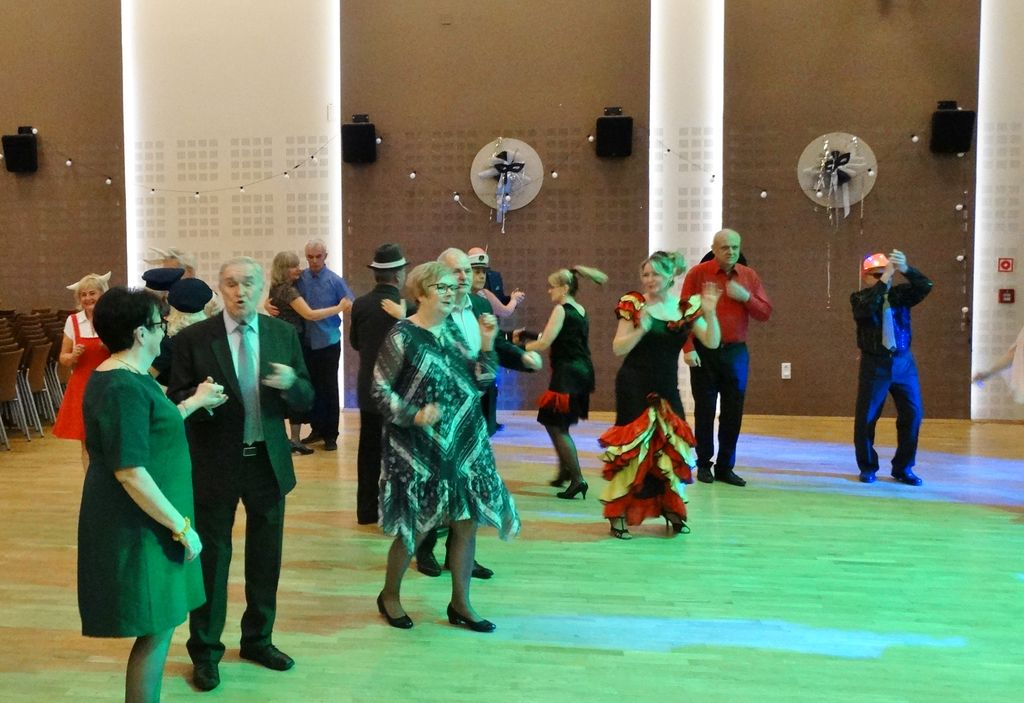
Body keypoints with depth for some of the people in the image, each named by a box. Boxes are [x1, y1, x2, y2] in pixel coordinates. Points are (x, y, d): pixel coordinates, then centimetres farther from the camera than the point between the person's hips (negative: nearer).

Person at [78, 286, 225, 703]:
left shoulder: (126, 376, 9)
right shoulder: (122, 387, -23)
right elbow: (131, 472, -27)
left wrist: (193, 403, 24)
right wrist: (181, 527, -22)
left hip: (143, 522, 10)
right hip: (138, 527, -10)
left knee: (158, 627, 19)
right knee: (156, 631, 1)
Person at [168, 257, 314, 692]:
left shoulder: (284, 334, 0)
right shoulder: (193, 338, -8)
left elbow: (306, 401, 1)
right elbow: (176, 403, -6)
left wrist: (291, 384, -21)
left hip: (269, 461, 3)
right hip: (215, 463, -3)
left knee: (266, 557, 15)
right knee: (211, 558, 7)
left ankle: (258, 639, 34)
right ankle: (205, 651, 24)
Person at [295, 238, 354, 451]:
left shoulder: (335, 280, -6)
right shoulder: (299, 279, 1)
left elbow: (352, 306, -8)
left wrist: (347, 306, -31)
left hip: (328, 343, -3)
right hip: (306, 343, 3)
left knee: (329, 388, 2)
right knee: (312, 387, 12)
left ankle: (331, 434, 10)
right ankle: (317, 428, 25)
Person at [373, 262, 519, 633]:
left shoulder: (453, 328, 6)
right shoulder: (402, 337, -11)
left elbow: (479, 381, 9)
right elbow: (380, 390, -9)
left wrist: (487, 344, -3)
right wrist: (413, 415, -21)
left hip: (466, 442, 6)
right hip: (419, 447, -6)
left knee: (466, 523, 7)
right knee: (416, 527, 4)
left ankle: (460, 603, 23)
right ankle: (389, 596, 27)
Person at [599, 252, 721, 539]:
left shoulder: (687, 308, 4)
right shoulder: (633, 305, -4)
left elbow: (712, 342, -3)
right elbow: (618, 349, -8)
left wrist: (710, 313, -16)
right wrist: (641, 328, -23)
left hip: (667, 388, 3)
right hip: (634, 386, -3)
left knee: (670, 447, 6)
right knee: (632, 447, -5)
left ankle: (671, 508, 26)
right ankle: (618, 514, 4)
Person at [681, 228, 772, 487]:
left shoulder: (749, 276, 8)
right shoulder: (698, 273, -2)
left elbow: (765, 313, 7)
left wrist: (745, 297, -10)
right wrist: (688, 348, -13)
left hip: (736, 352, 3)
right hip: (704, 352, -3)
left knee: (733, 412, 5)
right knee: (705, 410, 5)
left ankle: (725, 467, 15)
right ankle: (704, 465, 16)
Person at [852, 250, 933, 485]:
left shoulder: (900, 293, 4)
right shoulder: (859, 298, -2)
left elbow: (926, 286, -13)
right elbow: (867, 308, -25)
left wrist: (905, 269, -28)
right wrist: (883, 281, -31)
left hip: (903, 362, 3)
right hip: (874, 364, -2)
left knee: (913, 414, 2)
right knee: (866, 417, 0)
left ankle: (903, 468, 16)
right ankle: (868, 467, 17)